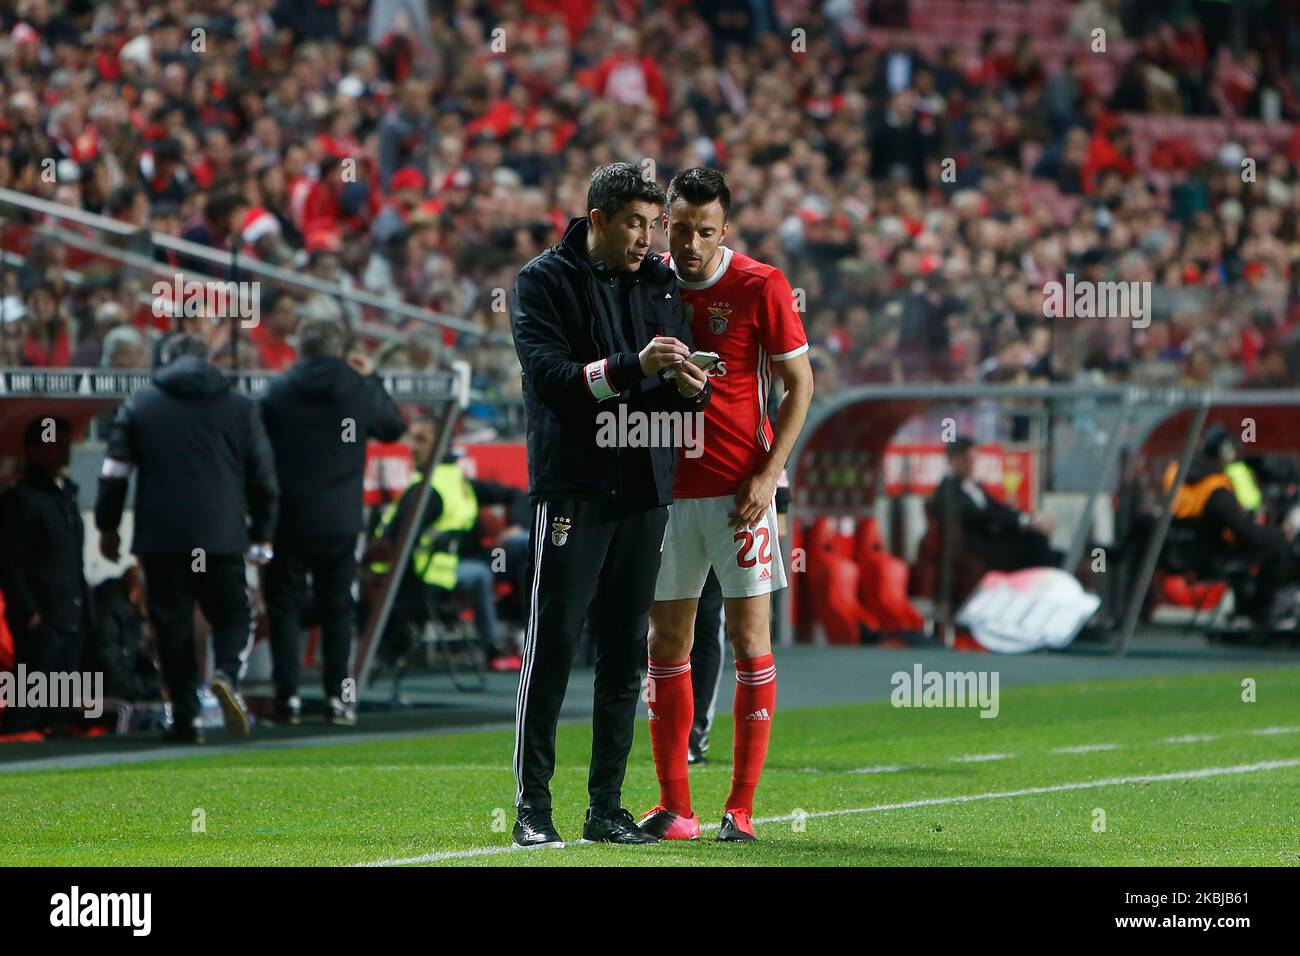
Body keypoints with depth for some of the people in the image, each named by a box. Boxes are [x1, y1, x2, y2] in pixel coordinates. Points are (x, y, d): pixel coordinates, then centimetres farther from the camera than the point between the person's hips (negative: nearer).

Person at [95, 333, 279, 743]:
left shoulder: (139, 405, 6)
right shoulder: (240, 406, 7)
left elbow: (114, 471, 4)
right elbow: (263, 475, 9)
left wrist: (108, 526, 14)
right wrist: (262, 535, 17)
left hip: (160, 536, 0)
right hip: (221, 536, 0)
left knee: (172, 622, 5)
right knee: (232, 615, 9)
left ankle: (185, 717, 2)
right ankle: (227, 675, -21)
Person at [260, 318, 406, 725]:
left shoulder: (277, 393, -4)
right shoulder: (359, 390, -1)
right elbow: (395, 427, 15)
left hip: (289, 519, -1)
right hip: (339, 521, 1)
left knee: (285, 608, 4)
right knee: (338, 610, 9)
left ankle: (288, 697, -2)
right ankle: (338, 698, 7)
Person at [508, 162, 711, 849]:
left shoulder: (660, 284, 14)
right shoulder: (544, 281, -2)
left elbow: (678, 391, 13)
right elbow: (550, 376, -13)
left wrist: (690, 388, -10)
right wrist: (632, 367, -24)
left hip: (644, 490, 5)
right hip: (571, 489, -5)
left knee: (625, 656, 7)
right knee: (553, 647, -7)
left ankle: (606, 808, 13)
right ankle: (532, 808, -2)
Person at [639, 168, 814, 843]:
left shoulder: (760, 287, -6)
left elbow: (799, 382, -2)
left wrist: (768, 475, -10)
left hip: (739, 489, -4)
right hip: (666, 487, 4)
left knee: (749, 641, -3)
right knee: (667, 642, 4)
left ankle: (741, 807, 2)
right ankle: (673, 807, 9)